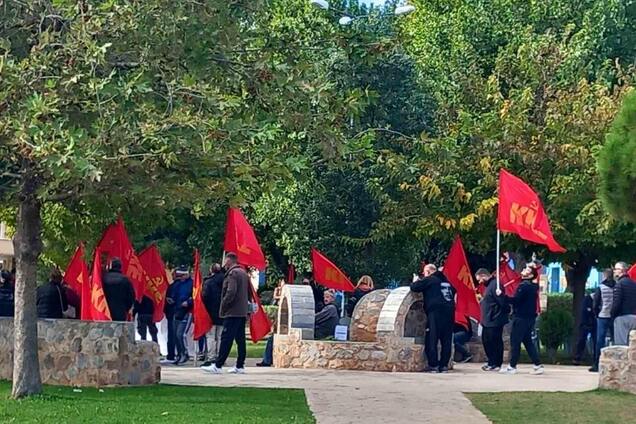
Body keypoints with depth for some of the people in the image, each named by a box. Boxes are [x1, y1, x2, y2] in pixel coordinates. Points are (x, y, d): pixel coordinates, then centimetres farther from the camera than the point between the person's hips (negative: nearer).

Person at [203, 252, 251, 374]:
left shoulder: (232, 273, -11)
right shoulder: (244, 273, 17)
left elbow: (231, 292, -21)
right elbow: (249, 292, 20)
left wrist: (223, 306, -12)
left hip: (232, 313, -9)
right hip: (243, 312, 9)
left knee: (226, 339, -10)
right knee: (240, 339, 9)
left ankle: (218, 366, -11)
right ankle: (240, 366, 10)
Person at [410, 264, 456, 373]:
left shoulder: (429, 280, 1)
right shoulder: (446, 281, 21)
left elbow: (414, 287, -3)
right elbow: (453, 291, 36)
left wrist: (415, 281, 19)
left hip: (436, 312, -6)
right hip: (449, 312, 6)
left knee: (431, 340, -2)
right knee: (446, 340, 7)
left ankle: (433, 365, -5)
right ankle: (444, 365, 7)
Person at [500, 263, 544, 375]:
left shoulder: (524, 286, -16)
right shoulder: (533, 286, 13)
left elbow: (515, 300, -23)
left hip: (521, 318, -9)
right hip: (529, 318, 9)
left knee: (515, 342, -2)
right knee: (528, 342, 13)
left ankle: (512, 366, 1)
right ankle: (538, 365, 8)